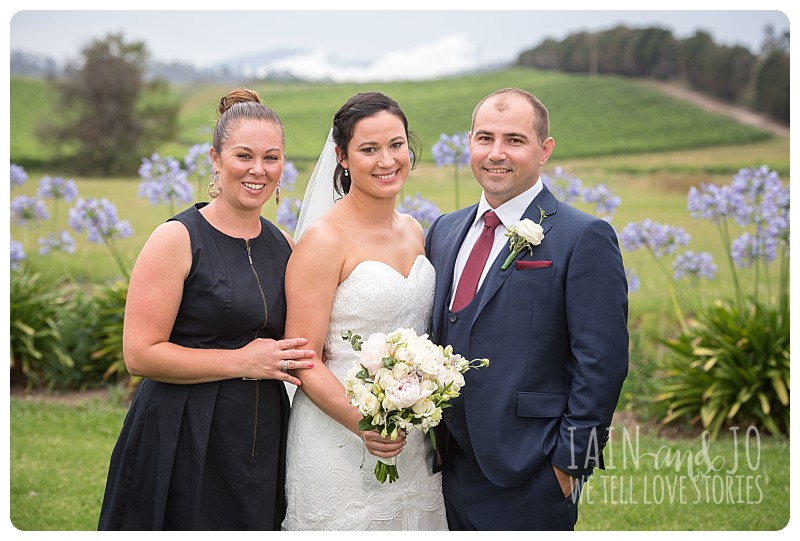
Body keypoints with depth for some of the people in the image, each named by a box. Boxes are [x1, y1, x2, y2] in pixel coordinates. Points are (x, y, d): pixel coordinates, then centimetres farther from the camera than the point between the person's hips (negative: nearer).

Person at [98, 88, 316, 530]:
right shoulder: (177, 240, -9)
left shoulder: (284, 246, 8)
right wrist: (242, 363, -15)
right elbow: (140, 354, -15)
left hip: (263, 447, 5)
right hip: (183, 447, -5)